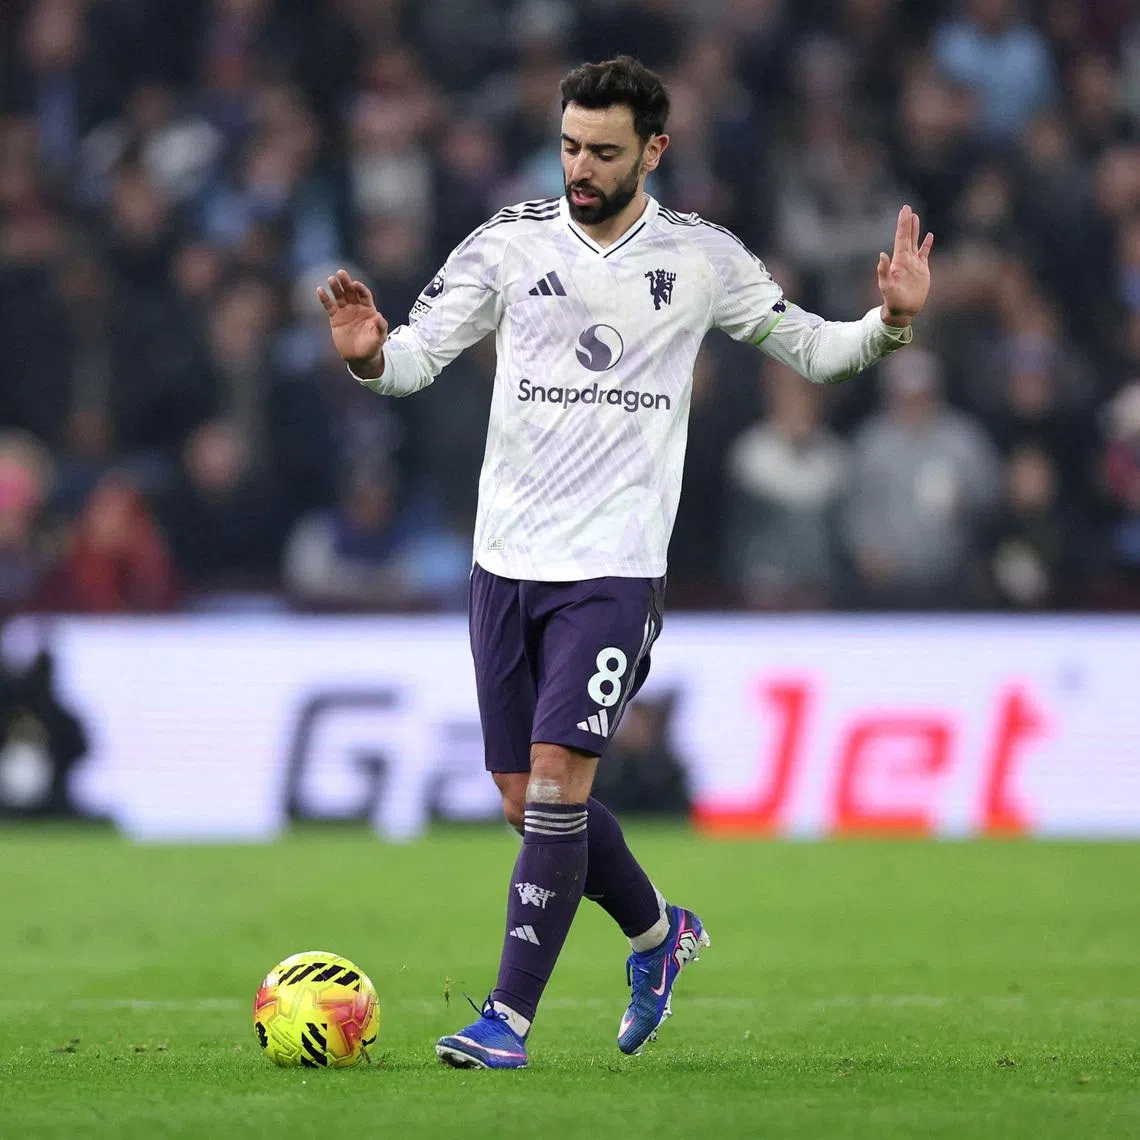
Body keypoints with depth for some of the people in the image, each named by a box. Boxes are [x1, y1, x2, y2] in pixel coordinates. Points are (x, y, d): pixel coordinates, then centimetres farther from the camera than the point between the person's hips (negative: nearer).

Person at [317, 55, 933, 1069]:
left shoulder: (702, 259, 2)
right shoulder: (511, 242, 2)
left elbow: (809, 347, 13)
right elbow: (417, 355, 0)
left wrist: (889, 323, -5)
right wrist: (369, 353, -22)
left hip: (615, 567, -3)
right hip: (506, 562, 3)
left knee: (557, 778, -16)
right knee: (525, 799, 8)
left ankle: (509, 1018, -12)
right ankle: (658, 930, 34)